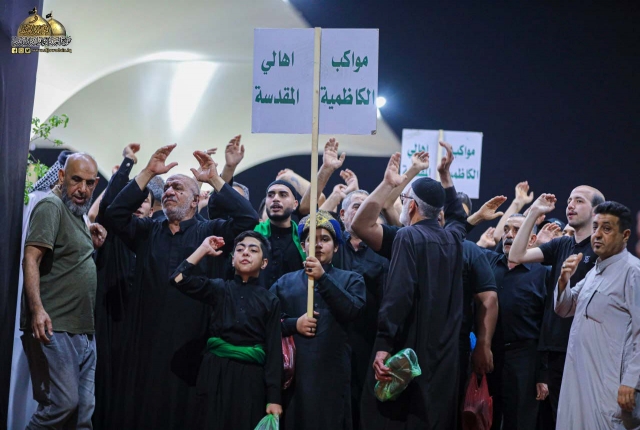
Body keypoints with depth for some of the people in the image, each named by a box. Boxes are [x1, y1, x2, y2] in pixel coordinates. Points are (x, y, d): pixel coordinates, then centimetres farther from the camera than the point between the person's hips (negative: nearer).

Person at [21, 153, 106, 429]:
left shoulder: (77, 213, 19)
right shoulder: (51, 206, -8)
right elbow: (31, 258, -18)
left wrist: (92, 244, 7)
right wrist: (37, 308, -30)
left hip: (82, 330, 9)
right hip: (53, 327, -9)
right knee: (63, 403, -16)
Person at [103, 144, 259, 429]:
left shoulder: (210, 232, 7)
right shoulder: (147, 231, 15)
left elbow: (248, 218, -7)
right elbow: (114, 213, 0)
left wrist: (215, 180, -7)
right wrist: (148, 173, -3)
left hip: (191, 344, -2)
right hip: (148, 341, 2)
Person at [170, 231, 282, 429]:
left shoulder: (270, 301, 6)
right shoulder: (219, 289, 9)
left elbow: (274, 350, 1)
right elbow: (178, 279, -5)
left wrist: (273, 398, -6)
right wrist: (203, 249, 3)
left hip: (251, 378, -1)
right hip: (216, 373, 1)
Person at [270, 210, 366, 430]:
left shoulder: (350, 279, 10)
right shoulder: (285, 282, 14)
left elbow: (352, 311, -9)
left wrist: (322, 277, -16)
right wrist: (293, 324, -9)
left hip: (332, 373, -1)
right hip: (293, 372, 1)